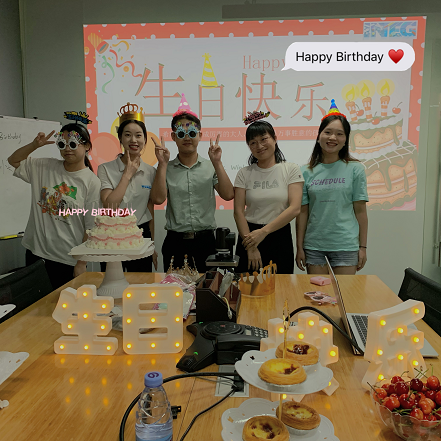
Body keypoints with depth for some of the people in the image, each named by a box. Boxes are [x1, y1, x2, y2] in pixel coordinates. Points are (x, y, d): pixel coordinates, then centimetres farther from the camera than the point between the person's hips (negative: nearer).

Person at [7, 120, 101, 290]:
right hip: (36, 252, 4)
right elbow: (13, 160, 16)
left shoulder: (92, 182, -10)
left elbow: (91, 228, -10)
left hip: (68, 261, -4)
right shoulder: (44, 167, 3)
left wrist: (81, 263, -9)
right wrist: (34, 145, -2)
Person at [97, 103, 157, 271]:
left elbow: (150, 212, 10)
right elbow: (109, 205, -17)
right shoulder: (106, 169, -4)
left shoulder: (150, 172, 5)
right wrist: (127, 174, -13)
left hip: (141, 235, 3)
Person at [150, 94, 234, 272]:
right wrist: (162, 164, -11)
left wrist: (217, 162, -12)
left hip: (205, 239, 0)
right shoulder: (166, 169, 5)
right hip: (175, 242, 0)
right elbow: (158, 198, -10)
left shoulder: (210, 167, 4)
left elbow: (228, 195, -8)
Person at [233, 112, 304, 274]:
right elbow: (238, 211, -3)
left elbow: (295, 208, -10)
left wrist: (264, 231, -17)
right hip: (249, 235, 1)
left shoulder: (291, 170, 0)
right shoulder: (244, 174, 5)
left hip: (280, 237, -1)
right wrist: (251, 247, -12)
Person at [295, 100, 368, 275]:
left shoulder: (355, 169, 0)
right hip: (313, 245, 1)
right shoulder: (306, 172, 3)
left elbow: (360, 211, 1)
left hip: (346, 244, -1)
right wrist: (299, 247, 3)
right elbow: (302, 212, 4)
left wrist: (363, 247, 0)